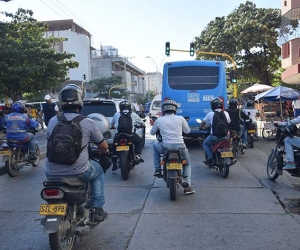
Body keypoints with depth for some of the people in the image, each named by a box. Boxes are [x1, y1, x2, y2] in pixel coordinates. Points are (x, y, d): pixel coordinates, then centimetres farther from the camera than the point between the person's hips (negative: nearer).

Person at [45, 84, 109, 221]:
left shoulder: (52, 121, 2)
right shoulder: (88, 122, -6)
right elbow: (104, 147, 4)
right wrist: (103, 151, 29)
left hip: (52, 173, 3)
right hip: (79, 172, -3)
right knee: (98, 170, 28)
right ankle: (97, 209, 23)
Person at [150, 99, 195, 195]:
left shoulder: (159, 120, 1)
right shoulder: (180, 118, 0)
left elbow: (152, 132, 16)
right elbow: (187, 131, 14)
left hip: (165, 147, 0)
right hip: (180, 147, 0)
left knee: (155, 145, 32)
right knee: (187, 164, 26)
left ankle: (157, 169, 25)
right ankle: (187, 186, 10)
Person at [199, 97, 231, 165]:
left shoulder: (210, 114, -3)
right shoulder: (226, 113, 5)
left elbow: (203, 122, 9)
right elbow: (229, 122, 18)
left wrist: (201, 127, 30)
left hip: (214, 135, -3)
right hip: (225, 135, 3)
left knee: (205, 144, 19)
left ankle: (210, 157, -1)